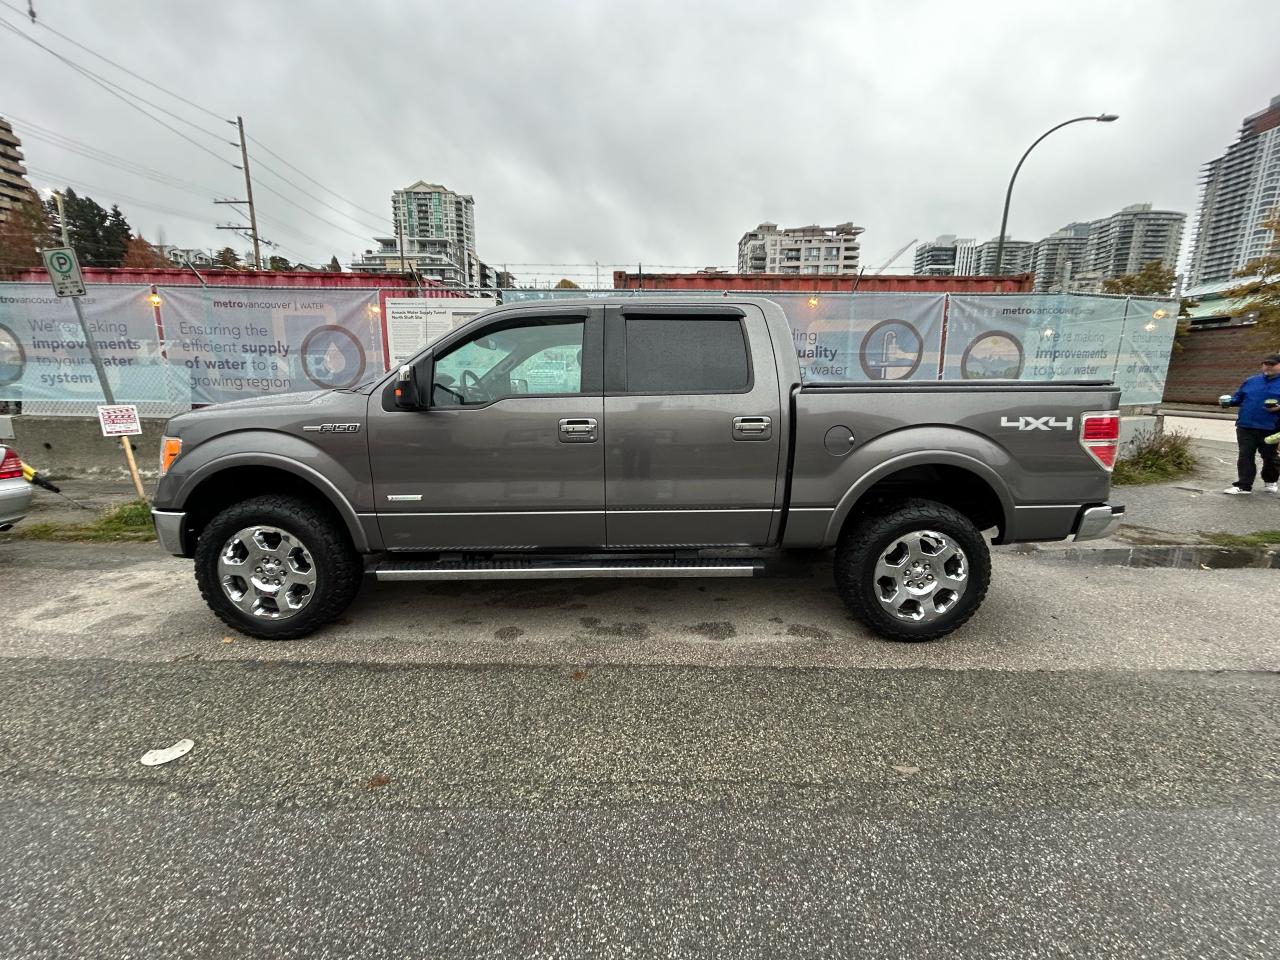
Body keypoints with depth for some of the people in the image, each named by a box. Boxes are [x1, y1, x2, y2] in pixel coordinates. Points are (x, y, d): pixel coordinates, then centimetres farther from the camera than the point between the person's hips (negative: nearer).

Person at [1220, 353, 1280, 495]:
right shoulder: (1252, 381, 11)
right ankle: (1244, 485, 3)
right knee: (1245, 457, 1)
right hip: (1245, 427, 2)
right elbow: (1239, 397, 17)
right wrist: (1229, 400, -4)